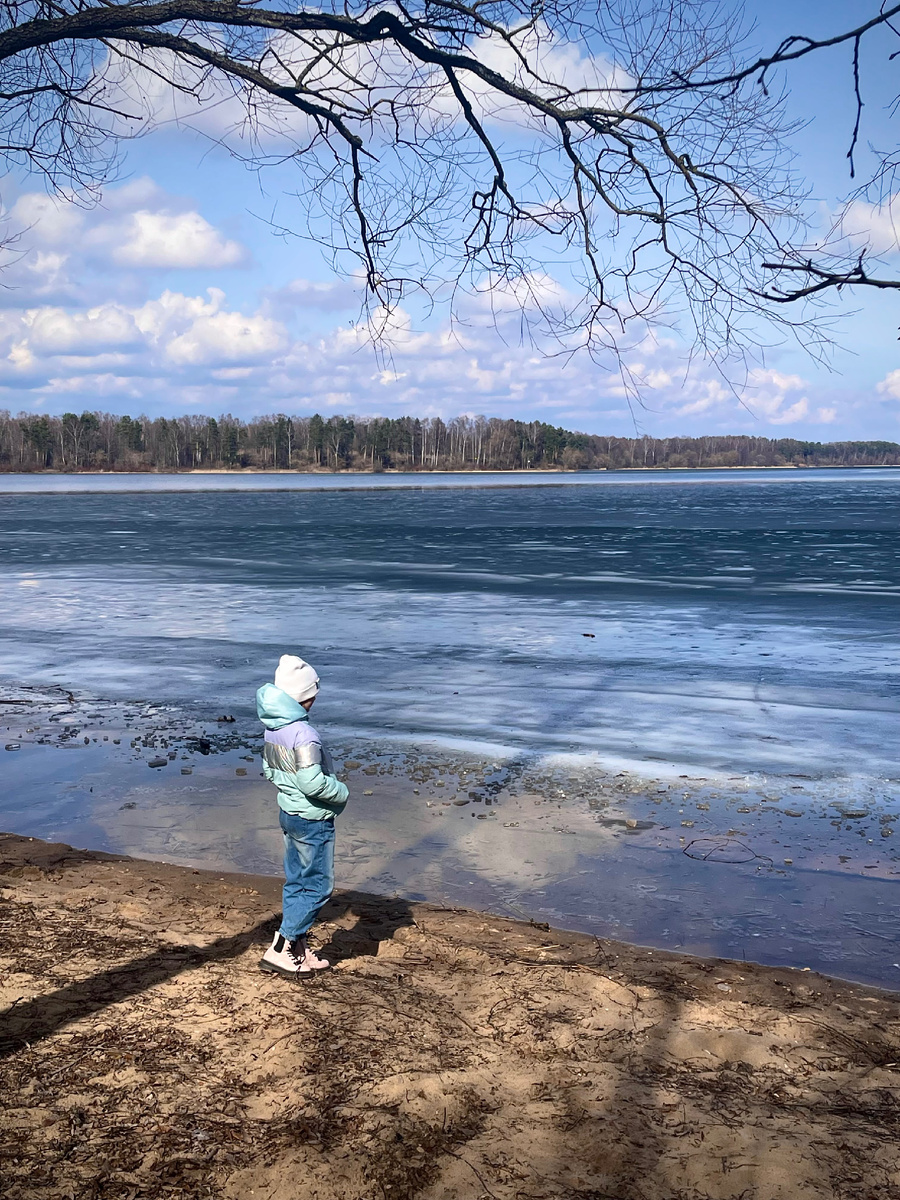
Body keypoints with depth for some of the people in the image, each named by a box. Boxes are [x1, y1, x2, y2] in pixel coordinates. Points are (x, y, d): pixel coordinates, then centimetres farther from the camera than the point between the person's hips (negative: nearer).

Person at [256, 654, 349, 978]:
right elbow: (313, 782, -30)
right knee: (317, 886, 4)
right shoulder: (303, 733, -27)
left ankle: (298, 950, 28)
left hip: (288, 812, 9)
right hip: (313, 820, -9)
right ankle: (279, 951, 6)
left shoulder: (273, 728, 2)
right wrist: (341, 793, -14)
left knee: (296, 883, 17)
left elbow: (268, 770, 14)